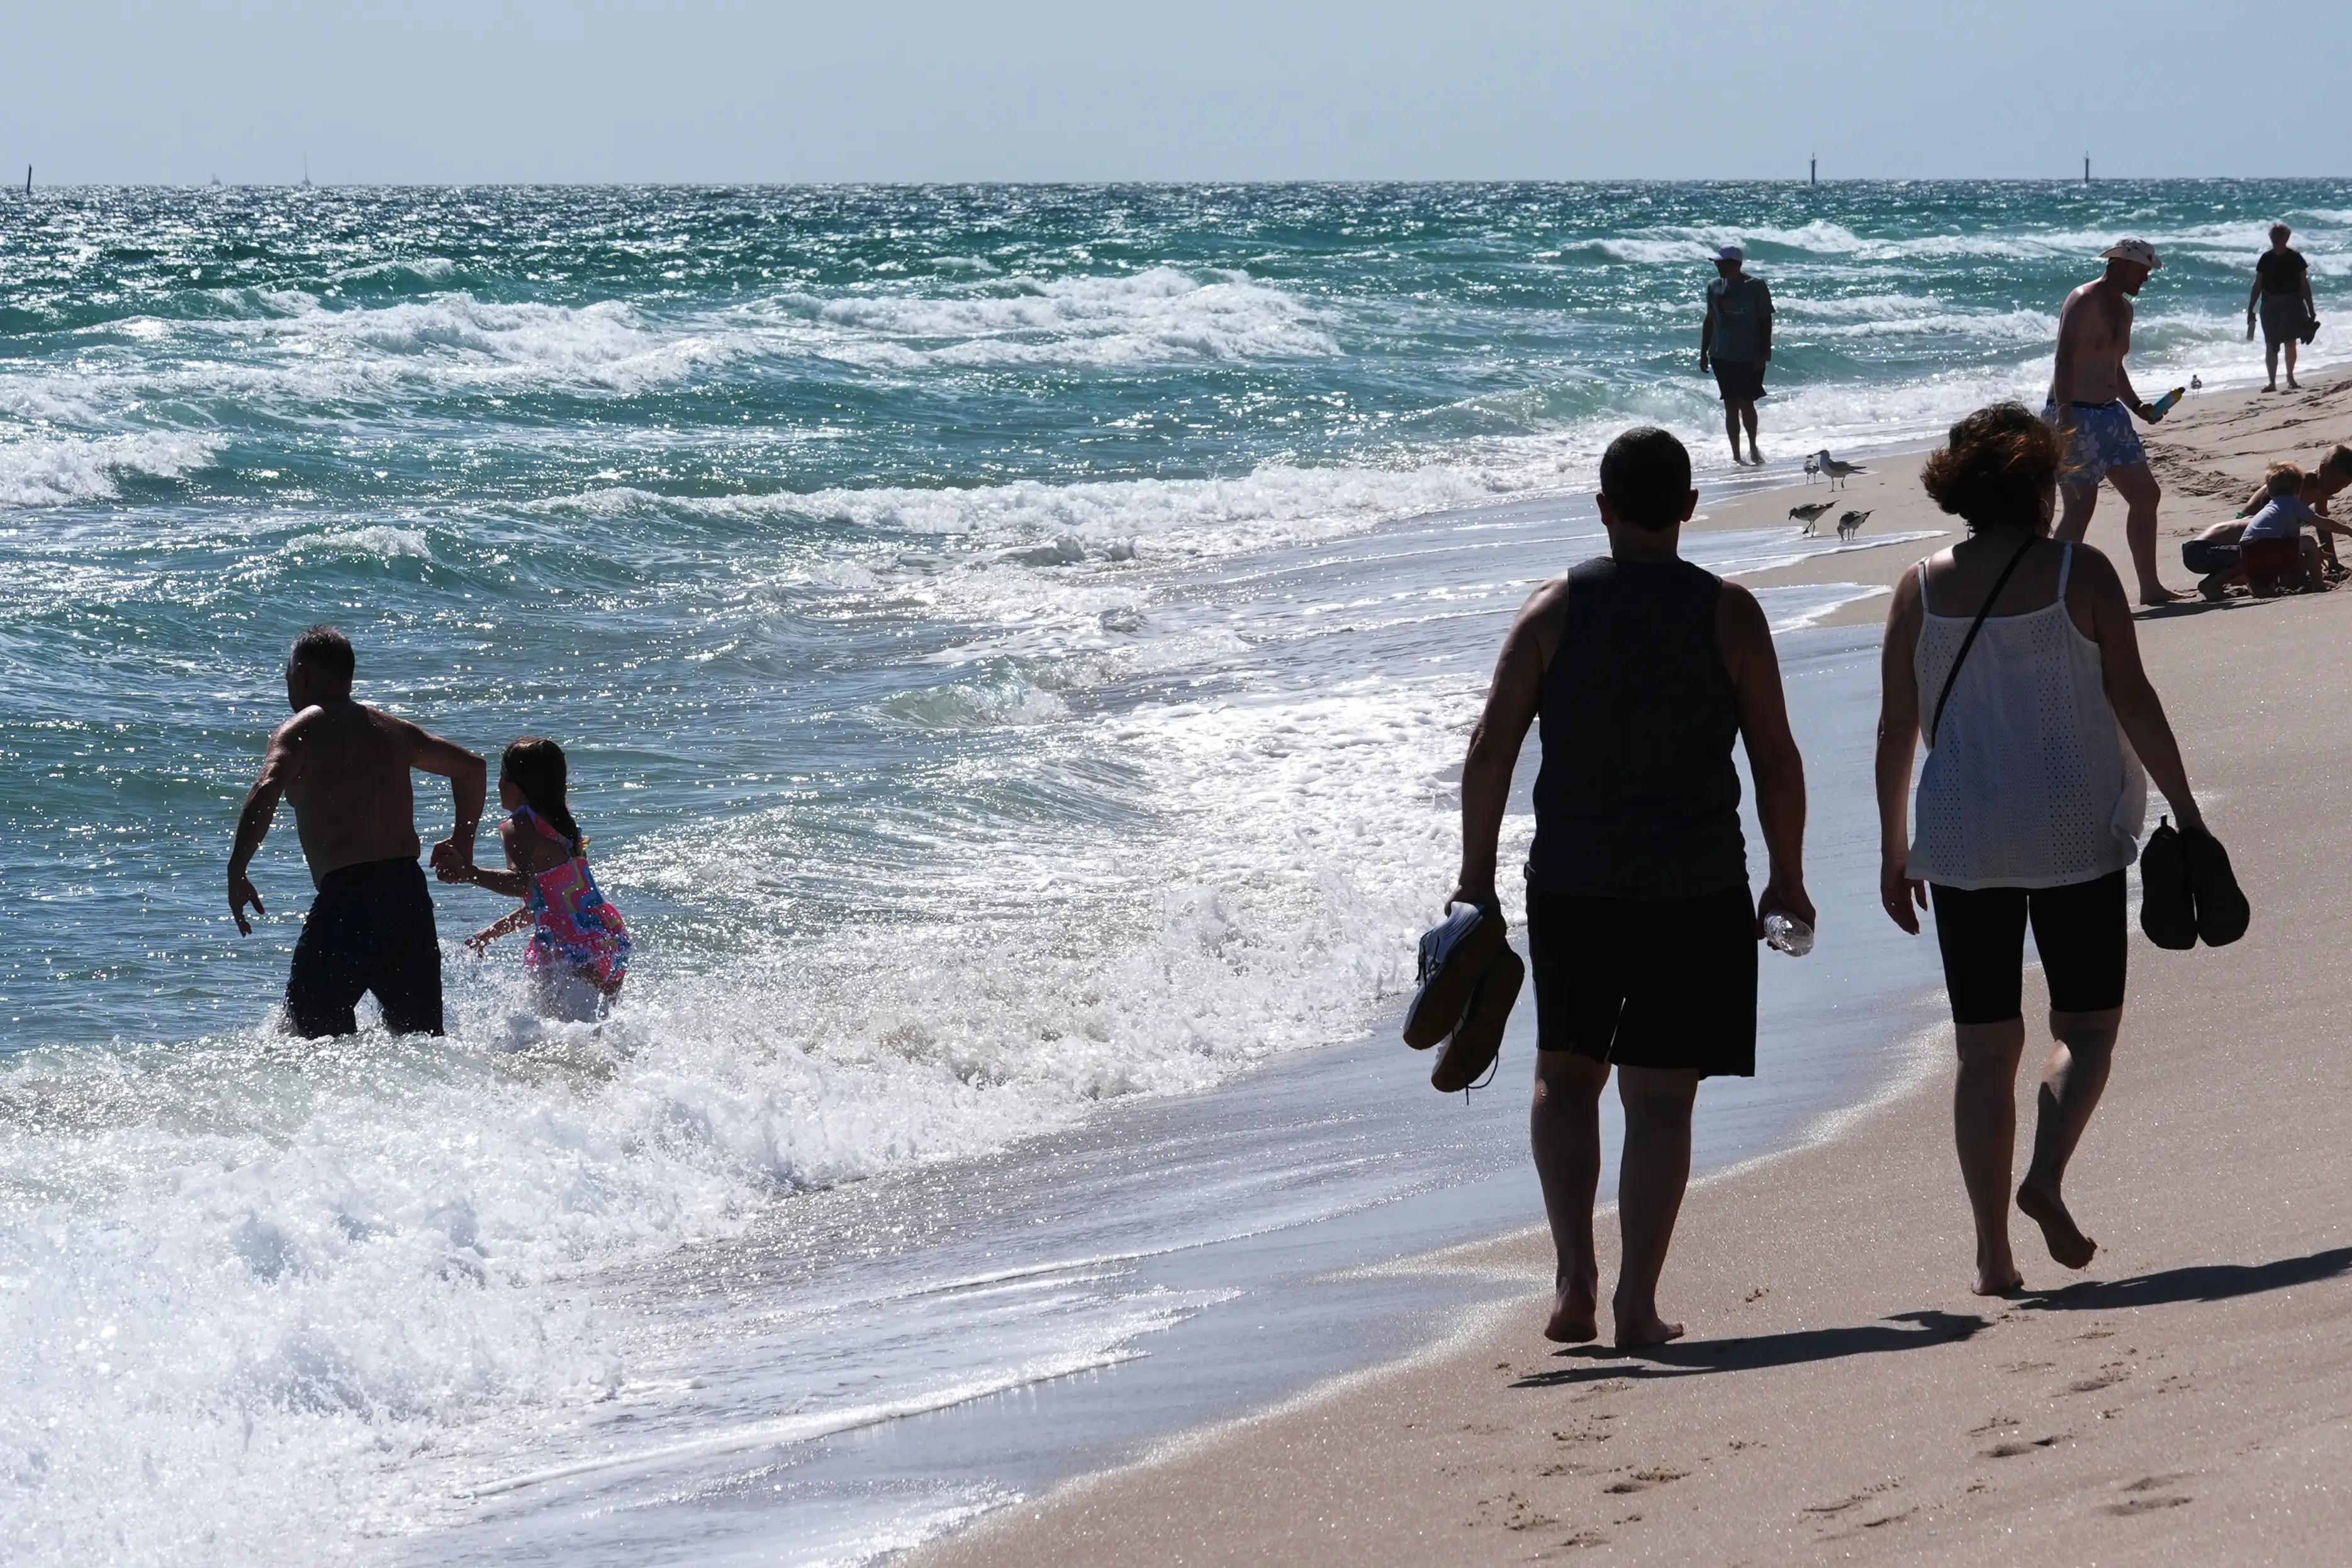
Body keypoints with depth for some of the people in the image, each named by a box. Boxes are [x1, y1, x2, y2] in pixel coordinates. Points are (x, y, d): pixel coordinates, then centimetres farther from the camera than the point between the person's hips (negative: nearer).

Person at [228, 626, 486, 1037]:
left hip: (348, 894, -6)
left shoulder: (301, 731, -1)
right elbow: (471, 767, 27)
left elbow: (266, 791, -20)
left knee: (310, 1022, 0)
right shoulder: (392, 730, 19)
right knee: (420, 1038, 9)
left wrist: (236, 872, -17)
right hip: (410, 895, 6)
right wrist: (462, 841, 37)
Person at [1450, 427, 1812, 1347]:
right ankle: (1637, 1303, 1)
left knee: (1566, 1074, 17)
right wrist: (1787, 881, 10)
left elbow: (1490, 751, -4)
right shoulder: (1728, 614, -3)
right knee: (1659, 1095, 4)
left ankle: (1575, 1273, 4)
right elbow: (1777, 764, -2)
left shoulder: (1555, 609, -1)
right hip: (1697, 892, -1)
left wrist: (1477, 875, 3)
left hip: (1572, 886, 1)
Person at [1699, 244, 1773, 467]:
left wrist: (1762, 354, -13)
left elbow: (1766, 321, -7)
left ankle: (1753, 447, 17)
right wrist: (1704, 352, 10)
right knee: (1730, 405, 5)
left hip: (1750, 357, -4)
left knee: (1745, 403, -6)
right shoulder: (1715, 287, 6)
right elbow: (1709, 320, 13)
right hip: (1722, 357, 4)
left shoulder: (1756, 287, -8)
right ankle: (1736, 455, 11)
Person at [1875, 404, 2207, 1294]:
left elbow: (1896, 729, 3)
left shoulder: (1923, 590, 1)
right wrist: (2184, 810, 1)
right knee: (2087, 1026, 10)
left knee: (1987, 1048, 7)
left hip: (1963, 843, 2)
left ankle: (1993, 1253, 4)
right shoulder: (2080, 573, -5)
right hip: (2076, 834, -2)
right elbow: (2133, 700, -5)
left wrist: (1893, 850, 11)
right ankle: (2046, 1177, -15)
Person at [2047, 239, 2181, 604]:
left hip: (2110, 413, 10)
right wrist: (2064, 416, -31)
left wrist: (2136, 405, 17)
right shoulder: (2084, 302, -13)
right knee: (2081, 506, -10)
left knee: (2146, 495, 9)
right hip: (2077, 415, -10)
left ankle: (2150, 587, 16)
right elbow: (2065, 361, -23)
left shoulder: (2123, 308, 17)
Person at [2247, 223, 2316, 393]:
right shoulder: (2265, 259, 1)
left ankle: (2290, 378, 19)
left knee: (2290, 343, 2)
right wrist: (2250, 309, 3)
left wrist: (2311, 309, 1)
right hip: (2270, 306, 1)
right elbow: (2258, 286, 5)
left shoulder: (2295, 258, -3)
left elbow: (2304, 285, 1)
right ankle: (2272, 382, 1)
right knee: (2271, 345, -2)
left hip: (2291, 304, -1)